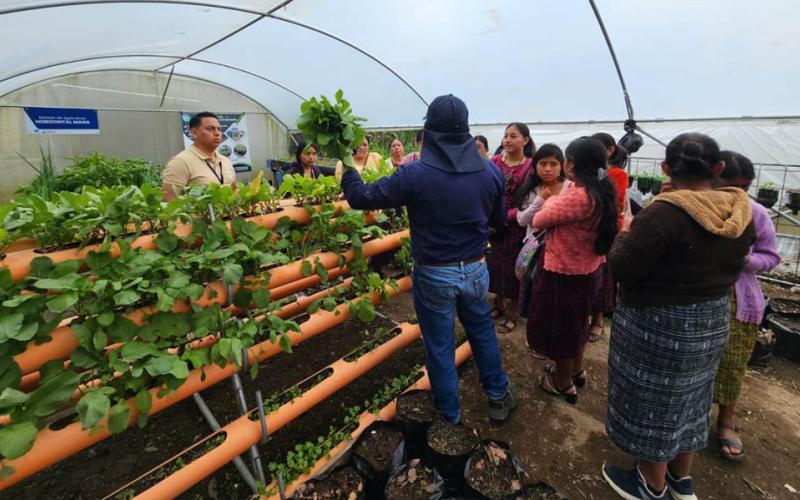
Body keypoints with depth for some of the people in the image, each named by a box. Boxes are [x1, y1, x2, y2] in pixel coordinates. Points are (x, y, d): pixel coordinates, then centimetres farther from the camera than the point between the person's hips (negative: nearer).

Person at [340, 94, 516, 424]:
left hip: (434, 274, -4)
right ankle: (498, 397, 43)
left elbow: (361, 198, -12)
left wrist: (346, 169, 6)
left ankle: (451, 418, 32)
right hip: (475, 269, 4)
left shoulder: (415, 174, -19)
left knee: (440, 347, 13)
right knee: (483, 332, 25)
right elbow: (499, 220, 8)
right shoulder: (491, 172, -5)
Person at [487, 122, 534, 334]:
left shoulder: (530, 166, -8)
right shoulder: (495, 161, 2)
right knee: (495, 264, 14)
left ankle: (513, 313, 24)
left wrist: (506, 216, -21)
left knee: (513, 267, 7)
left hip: (516, 225, -4)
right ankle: (499, 304, 35)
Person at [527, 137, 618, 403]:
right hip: (588, 269, 9)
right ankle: (576, 370, 48)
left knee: (559, 326, 12)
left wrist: (550, 202, -2)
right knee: (575, 322, 27)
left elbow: (538, 221, -18)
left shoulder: (577, 196, -29)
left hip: (564, 272, -9)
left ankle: (563, 384, 31)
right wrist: (558, 202, -3)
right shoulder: (603, 191, 0)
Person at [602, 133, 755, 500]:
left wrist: (625, 233, -5)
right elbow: (727, 269, 12)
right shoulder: (741, 214, -1)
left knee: (653, 403, 12)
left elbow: (620, 270, -21)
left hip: (657, 326, -7)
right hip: (711, 322, 8)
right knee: (688, 400, 24)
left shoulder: (665, 213, -26)